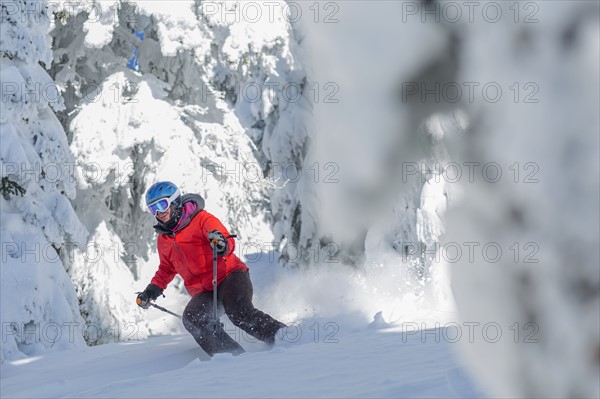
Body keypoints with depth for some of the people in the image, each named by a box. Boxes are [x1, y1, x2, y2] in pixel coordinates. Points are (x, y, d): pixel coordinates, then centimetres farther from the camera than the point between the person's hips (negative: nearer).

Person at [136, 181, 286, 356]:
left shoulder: (201, 219, -2)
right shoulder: (163, 240, 17)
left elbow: (228, 242, -14)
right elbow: (167, 269, 35)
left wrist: (221, 244, -38)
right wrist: (153, 290, 21)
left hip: (230, 277, -5)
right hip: (203, 292, 5)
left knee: (240, 313, -33)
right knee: (191, 319, -27)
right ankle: (234, 356, -36)